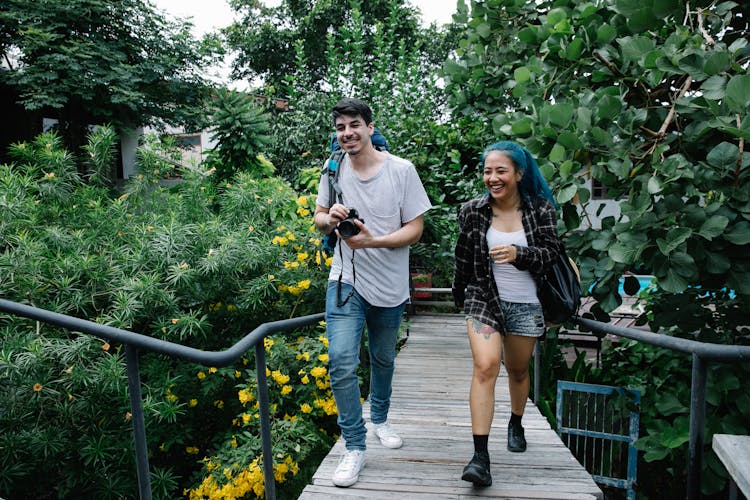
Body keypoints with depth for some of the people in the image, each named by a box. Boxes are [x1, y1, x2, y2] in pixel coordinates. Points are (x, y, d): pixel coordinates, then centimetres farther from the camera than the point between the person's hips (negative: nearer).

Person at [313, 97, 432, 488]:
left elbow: (415, 229, -10)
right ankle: (354, 447, 4)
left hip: (389, 286, 0)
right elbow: (319, 218, 11)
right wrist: (329, 218, -14)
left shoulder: (401, 170, -9)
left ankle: (380, 419, 44)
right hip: (346, 280, 1)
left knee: (383, 360, 18)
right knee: (341, 362, -12)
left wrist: (372, 241, -26)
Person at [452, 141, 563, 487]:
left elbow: (553, 253, -7)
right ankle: (480, 455, -17)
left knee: (518, 370, 18)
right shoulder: (473, 211, -4)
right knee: (485, 367, -19)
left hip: (525, 305, 2)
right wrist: (461, 298, 15)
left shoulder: (541, 209, -4)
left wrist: (518, 254, -26)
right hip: (484, 300, -1)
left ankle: (516, 424, 46)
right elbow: (463, 259, 6)